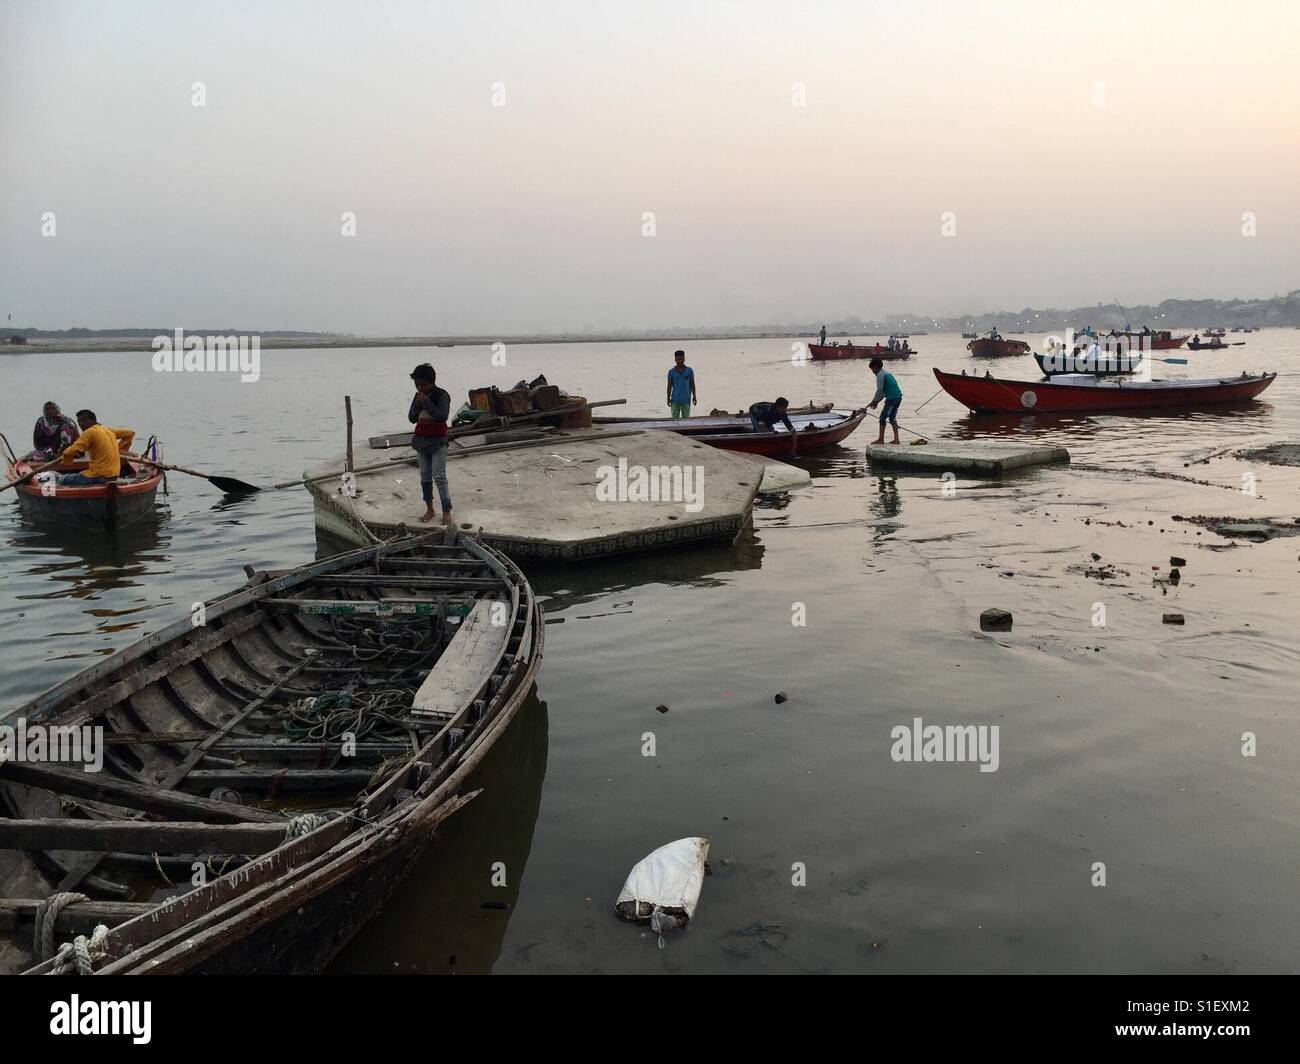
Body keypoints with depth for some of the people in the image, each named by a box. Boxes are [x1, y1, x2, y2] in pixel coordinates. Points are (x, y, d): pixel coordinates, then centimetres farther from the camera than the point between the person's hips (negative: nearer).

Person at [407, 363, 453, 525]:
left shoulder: (441, 396, -12)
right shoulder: (418, 396, 4)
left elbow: (442, 416, -26)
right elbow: (411, 418, 3)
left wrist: (427, 402, -26)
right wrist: (417, 404, -13)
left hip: (437, 441, -6)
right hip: (421, 440, 6)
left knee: (439, 476, -10)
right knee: (425, 476, 10)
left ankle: (446, 511, -7)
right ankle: (429, 509, 19)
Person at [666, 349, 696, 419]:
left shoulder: (689, 371, 2)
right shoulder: (671, 372, 3)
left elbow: (692, 384, 7)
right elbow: (669, 386, 5)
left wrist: (694, 396, 3)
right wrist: (668, 398, 1)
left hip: (686, 400, 0)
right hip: (675, 400, 0)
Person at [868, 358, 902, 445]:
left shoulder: (880, 375, -6)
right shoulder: (887, 374, 23)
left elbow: (879, 390, -13)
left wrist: (874, 401, -3)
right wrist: (876, 402, 21)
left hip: (891, 398, -9)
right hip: (898, 397, 9)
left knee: (882, 417, 0)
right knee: (892, 418, 16)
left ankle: (881, 439, 3)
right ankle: (896, 439, 12)